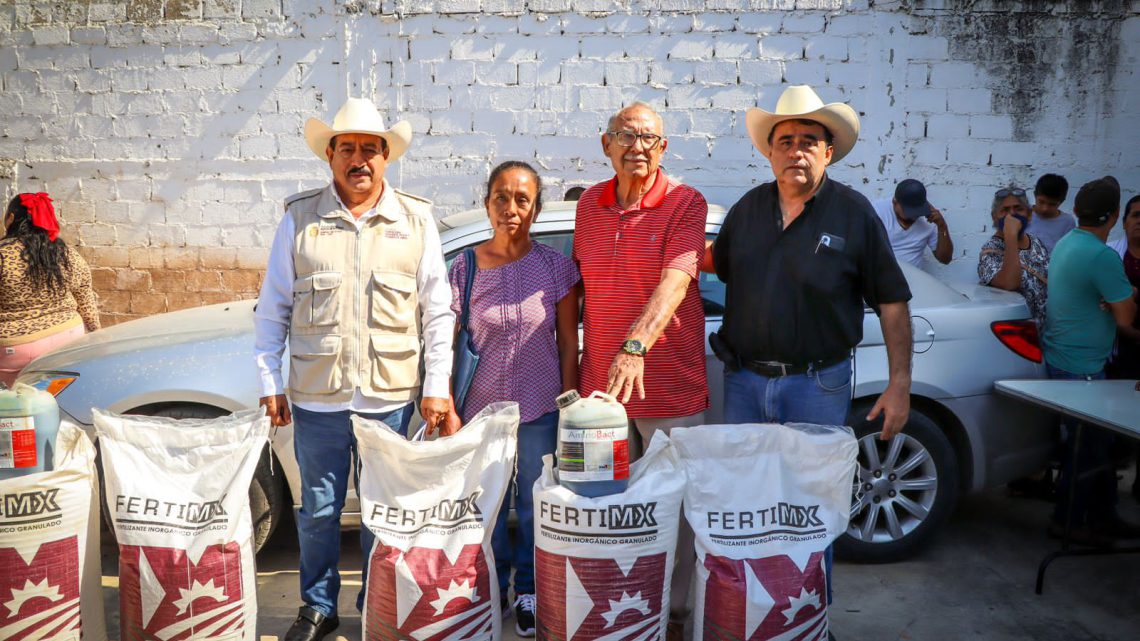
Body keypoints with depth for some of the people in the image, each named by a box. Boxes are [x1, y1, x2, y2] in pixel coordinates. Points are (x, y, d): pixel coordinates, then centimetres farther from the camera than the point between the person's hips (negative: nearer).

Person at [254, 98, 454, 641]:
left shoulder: (416, 220, 3)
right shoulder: (299, 218, 3)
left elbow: (438, 311, 3)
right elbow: (272, 310, 6)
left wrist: (436, 386, -1)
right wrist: (270, 382, 1)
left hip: (390, 398, 0)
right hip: (316, 398, 1)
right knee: (318, 510, 12)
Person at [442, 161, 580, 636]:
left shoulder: (556, 266, -4)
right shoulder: (465, 268, -3)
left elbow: (568, 346, 0)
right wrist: (449, 411, -4)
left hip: (541, 410, 0)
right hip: (482, 409, 1)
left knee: (535, 507, 10)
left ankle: (529, 592, 31)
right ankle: (491, 590, 33)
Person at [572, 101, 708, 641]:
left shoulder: (685, 204, -8)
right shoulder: (589, 204, 8)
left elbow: (676, 278, -23)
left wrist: (636, 345, -37)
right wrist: (572, 361, 14)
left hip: (669, 388, -4)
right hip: (599, 380, 4)